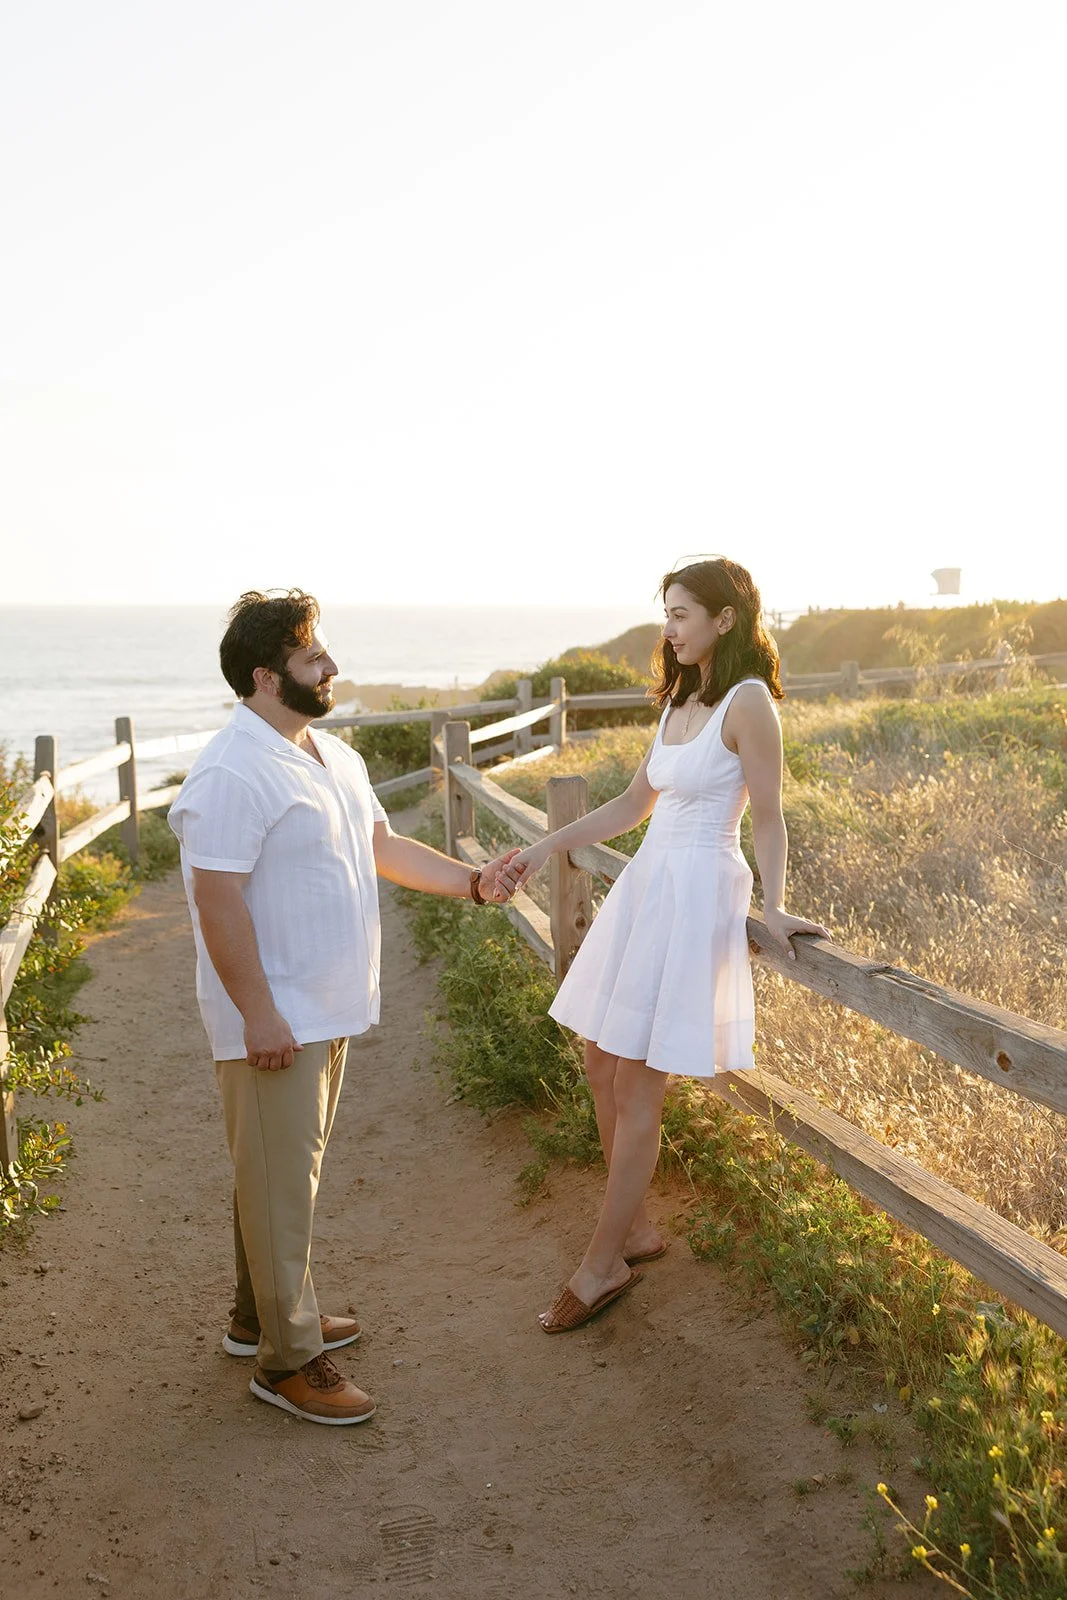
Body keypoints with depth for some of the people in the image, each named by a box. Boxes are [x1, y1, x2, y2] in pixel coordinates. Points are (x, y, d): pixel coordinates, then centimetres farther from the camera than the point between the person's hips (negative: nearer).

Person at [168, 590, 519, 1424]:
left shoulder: (335, 756, 10)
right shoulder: (232, 775, -20)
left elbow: (383, 845, 17)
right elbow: (218, 899, -23)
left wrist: (472, 881, 6)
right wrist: (258, 1014, -23)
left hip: (327, 1011, 9)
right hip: (275, 1022, -9)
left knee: (287, 1173, 20)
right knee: (281, 1184, 1)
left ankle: (260, 1314, 36)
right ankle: (287, 1359, 14)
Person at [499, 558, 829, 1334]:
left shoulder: (748, 702, -11)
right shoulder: (681, 698, 15)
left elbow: (767, 817, -10)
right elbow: (634, 805, 18)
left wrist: (774, 906, -16)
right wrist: (544, 850, 14)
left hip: (697, 893, -9)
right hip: (647, 885, 9)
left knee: (637, 1087, -3)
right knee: (601, 1062, 11)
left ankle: (604, 1263, 8)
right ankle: (638, 1228, 25)